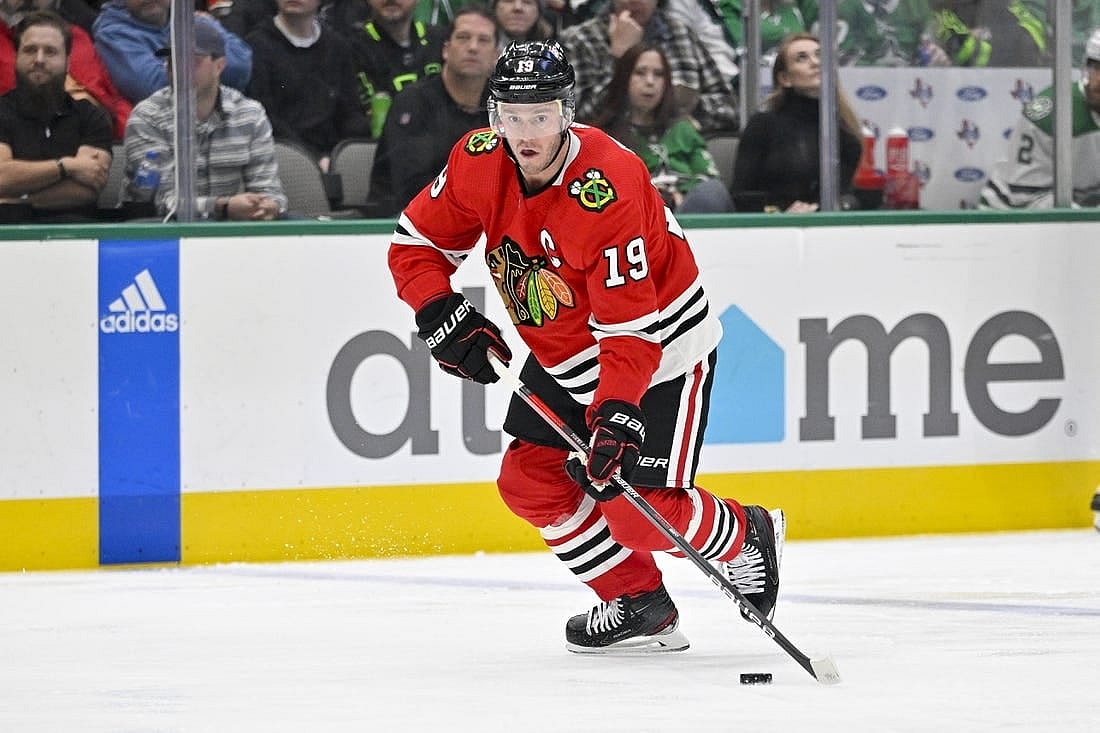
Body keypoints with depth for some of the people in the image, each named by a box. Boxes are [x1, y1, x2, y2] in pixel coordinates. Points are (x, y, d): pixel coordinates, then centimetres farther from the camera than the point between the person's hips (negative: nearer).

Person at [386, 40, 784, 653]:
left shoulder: (607, 190, -33)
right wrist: (445, 319, -15)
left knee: (638, 510, -12)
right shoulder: (478, 164, -14)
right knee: (531, 484, 1)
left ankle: (748, 539, 18)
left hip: (662, 346, -7)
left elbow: (631, 329, -32)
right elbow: (416, 244, 0)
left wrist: (616, 415, -40)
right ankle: (639, 605, 16)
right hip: (564, 359, 7)